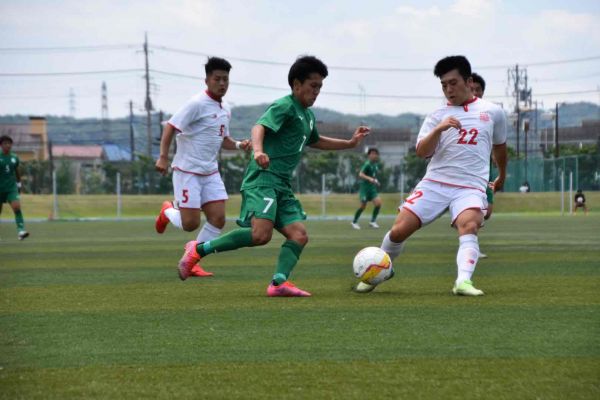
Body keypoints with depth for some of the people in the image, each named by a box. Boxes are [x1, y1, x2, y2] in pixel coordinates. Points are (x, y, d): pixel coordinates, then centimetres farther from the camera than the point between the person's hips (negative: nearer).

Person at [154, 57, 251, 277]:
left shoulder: (225, 109, 11)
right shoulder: (197, 104, -15)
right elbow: (171, 127, -17)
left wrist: (239, 145, 3)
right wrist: (163, 157, -26)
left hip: (210, 172, 8)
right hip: (187, 171, -8)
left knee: (218, 219, -4)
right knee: (190, 224, -8)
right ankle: (168, 211, 26)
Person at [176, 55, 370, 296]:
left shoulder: (308, 115, 23)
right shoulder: (285, 106, -5)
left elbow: (315, 141, 43)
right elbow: (259, 127, -21)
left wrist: (350, 143, 40)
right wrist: (258, 150, -42)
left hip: (282, 185, 10)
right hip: (263, 178, -10)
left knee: (299, 235, -6)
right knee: (261, 234, -25)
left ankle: (279, 282, -19)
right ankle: (199, 250, -14)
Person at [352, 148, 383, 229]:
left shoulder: (376, 164, 9)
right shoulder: (367, 164, -15)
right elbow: (360, 174, -25)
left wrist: (376, 181, 13)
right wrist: (369, 178, -37)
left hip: (372, 188, 7)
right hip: (365, 187, -7)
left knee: (378, 203, -10)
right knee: (363, 206, -2)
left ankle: (373, 221, 3)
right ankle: (354, 222, 18)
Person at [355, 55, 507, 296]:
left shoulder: (492, 112, 11)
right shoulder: (437, 116, 10)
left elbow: (500, 147, 29)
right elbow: (422, 152, -2)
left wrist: (502, 177, 41)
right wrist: (438, 129, -20)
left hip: (471, 187, -1)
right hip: (435, 183, 1)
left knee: (468, 226, -33)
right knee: (399, 229, -9)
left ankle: (463, 281, -47)